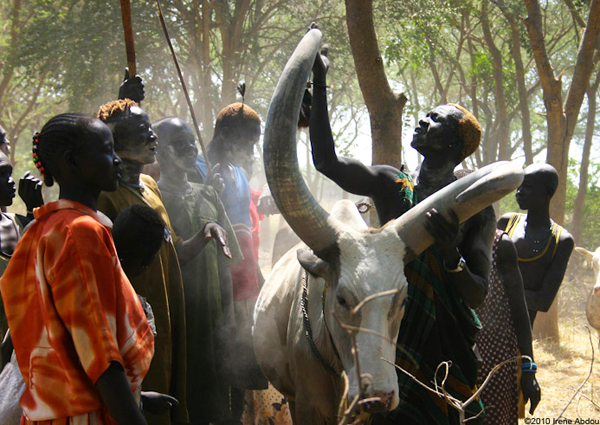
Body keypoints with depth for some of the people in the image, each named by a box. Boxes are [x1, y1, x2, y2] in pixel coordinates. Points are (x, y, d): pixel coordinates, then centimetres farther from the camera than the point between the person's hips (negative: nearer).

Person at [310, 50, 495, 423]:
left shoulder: (475, 208, -2)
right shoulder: (392, 187, 7)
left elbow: (478, 295, -6)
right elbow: (327, 161, -5)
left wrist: (450, 254, -27)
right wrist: (319, 83, -6)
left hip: (446, 351, -2)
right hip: (393, 345, 2)